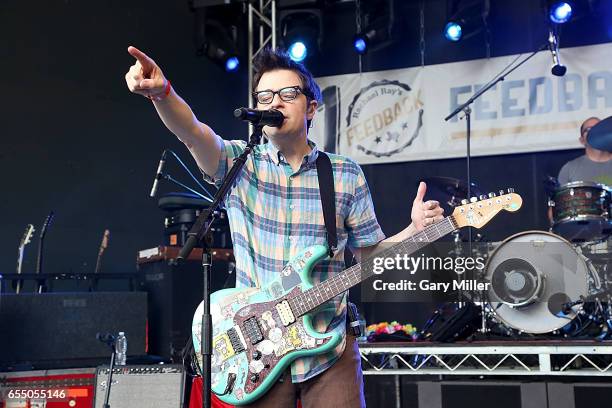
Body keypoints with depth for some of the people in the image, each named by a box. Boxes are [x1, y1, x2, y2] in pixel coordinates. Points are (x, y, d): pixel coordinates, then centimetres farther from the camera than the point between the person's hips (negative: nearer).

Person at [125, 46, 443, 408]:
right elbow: (193, 133, -21)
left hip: (330, 347, 1)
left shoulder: (347, 175, 4)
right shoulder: (239, 162, -1)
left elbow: (369, 254, 9)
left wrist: (416, 230, -9)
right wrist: (161, 92, -41)